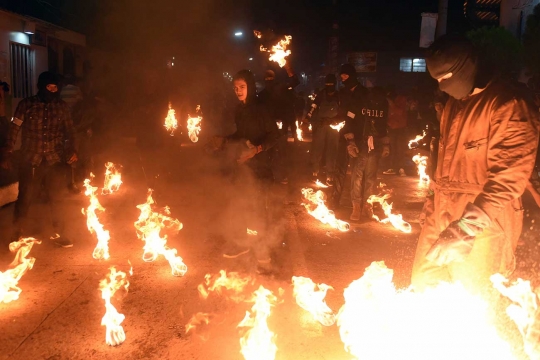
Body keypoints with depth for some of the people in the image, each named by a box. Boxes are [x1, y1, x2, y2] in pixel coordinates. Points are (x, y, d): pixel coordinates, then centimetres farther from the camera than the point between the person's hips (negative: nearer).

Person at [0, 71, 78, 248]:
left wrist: (72, 149, -3)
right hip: (30, 160, -1)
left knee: (56, 199, 7)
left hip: (55, 160, 2)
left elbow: (69, 130, 11)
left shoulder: (61, 106, 5)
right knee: (24, 198, 5)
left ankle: (58, 233, 20)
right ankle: (18, 234, 22)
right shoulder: (26, 105, -1)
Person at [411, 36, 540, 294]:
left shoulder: (509, 104, -13)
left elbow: (507, 179, -20)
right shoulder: (454, 103, 13)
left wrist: (464, 230, -25)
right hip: (441, 220, 7)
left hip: (481, 231, -7)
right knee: (422, 291, 10)